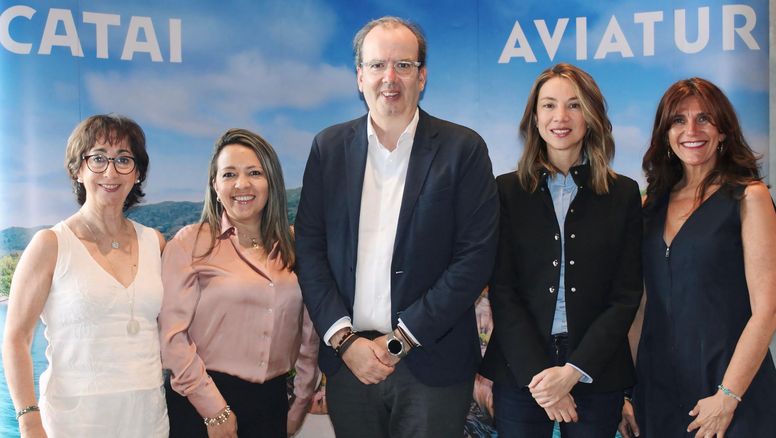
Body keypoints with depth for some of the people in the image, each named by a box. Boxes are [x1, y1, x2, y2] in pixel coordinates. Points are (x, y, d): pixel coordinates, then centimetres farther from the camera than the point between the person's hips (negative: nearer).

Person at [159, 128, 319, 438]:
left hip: (273, 402, 4)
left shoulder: (293, 245, 6)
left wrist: (300, 406, 9)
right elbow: (172, 333, -10)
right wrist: (215, 411, -11)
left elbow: (308, 331, 11)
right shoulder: (191, 242, -5)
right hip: (203, 407, -3)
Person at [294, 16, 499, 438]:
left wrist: (400, 340, -11)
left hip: (431, 364, -2)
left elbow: (475, 257, -8)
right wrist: (345, 339, -7)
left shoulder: (463, 148, -4)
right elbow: (309, 248, 3)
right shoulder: (329, 147, 5)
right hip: (348, 359, 2)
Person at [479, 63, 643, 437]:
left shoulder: (623, 194, 4)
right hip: (519, 374, 0)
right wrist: (537, 372, -12)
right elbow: (502, 290, -2)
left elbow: (626, 296, 0)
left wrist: (573, 371, -10)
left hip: (597, 374, 1)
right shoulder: (507, 190, 3)